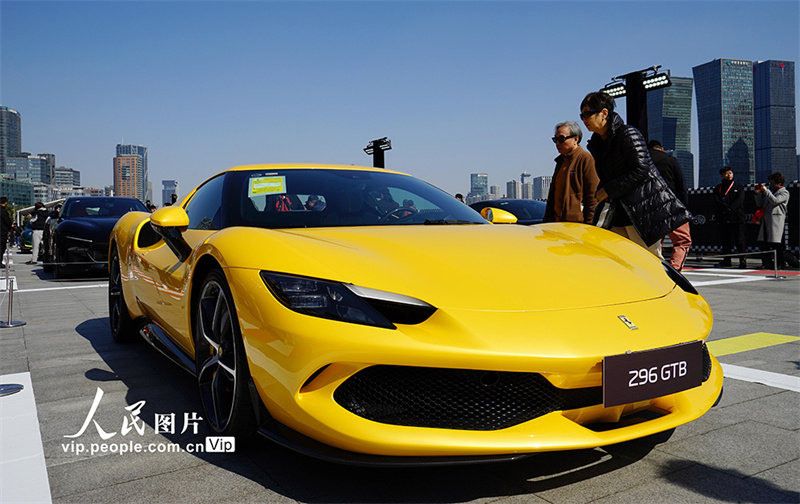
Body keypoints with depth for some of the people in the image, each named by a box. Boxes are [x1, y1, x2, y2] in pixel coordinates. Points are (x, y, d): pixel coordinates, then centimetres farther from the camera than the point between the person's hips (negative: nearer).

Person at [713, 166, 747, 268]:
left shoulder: (739, 186, 11)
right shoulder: (718, 188, 13)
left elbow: (739, 200, -3)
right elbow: (717, 201, -1)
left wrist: (730, 209, -15)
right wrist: (726, 208, -17)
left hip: (737, 217, -2)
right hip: (723, 218, 2)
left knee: (739, 240, -6)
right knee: (725, 240, 3)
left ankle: (742, 260, -3)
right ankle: (726, 260, 10)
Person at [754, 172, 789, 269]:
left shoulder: (784, 192, 1)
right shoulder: (770, 191, 24)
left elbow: (775, 201, -16)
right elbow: (760, 204, 23)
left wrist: (766, 190, -13)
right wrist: (758, 193, 10)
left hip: (776, 220, -7)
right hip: (766, 220, 7)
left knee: (776, 244, -8)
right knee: (764, 244, 5)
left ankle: (780, 264, -2)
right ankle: (767, 263, 10)